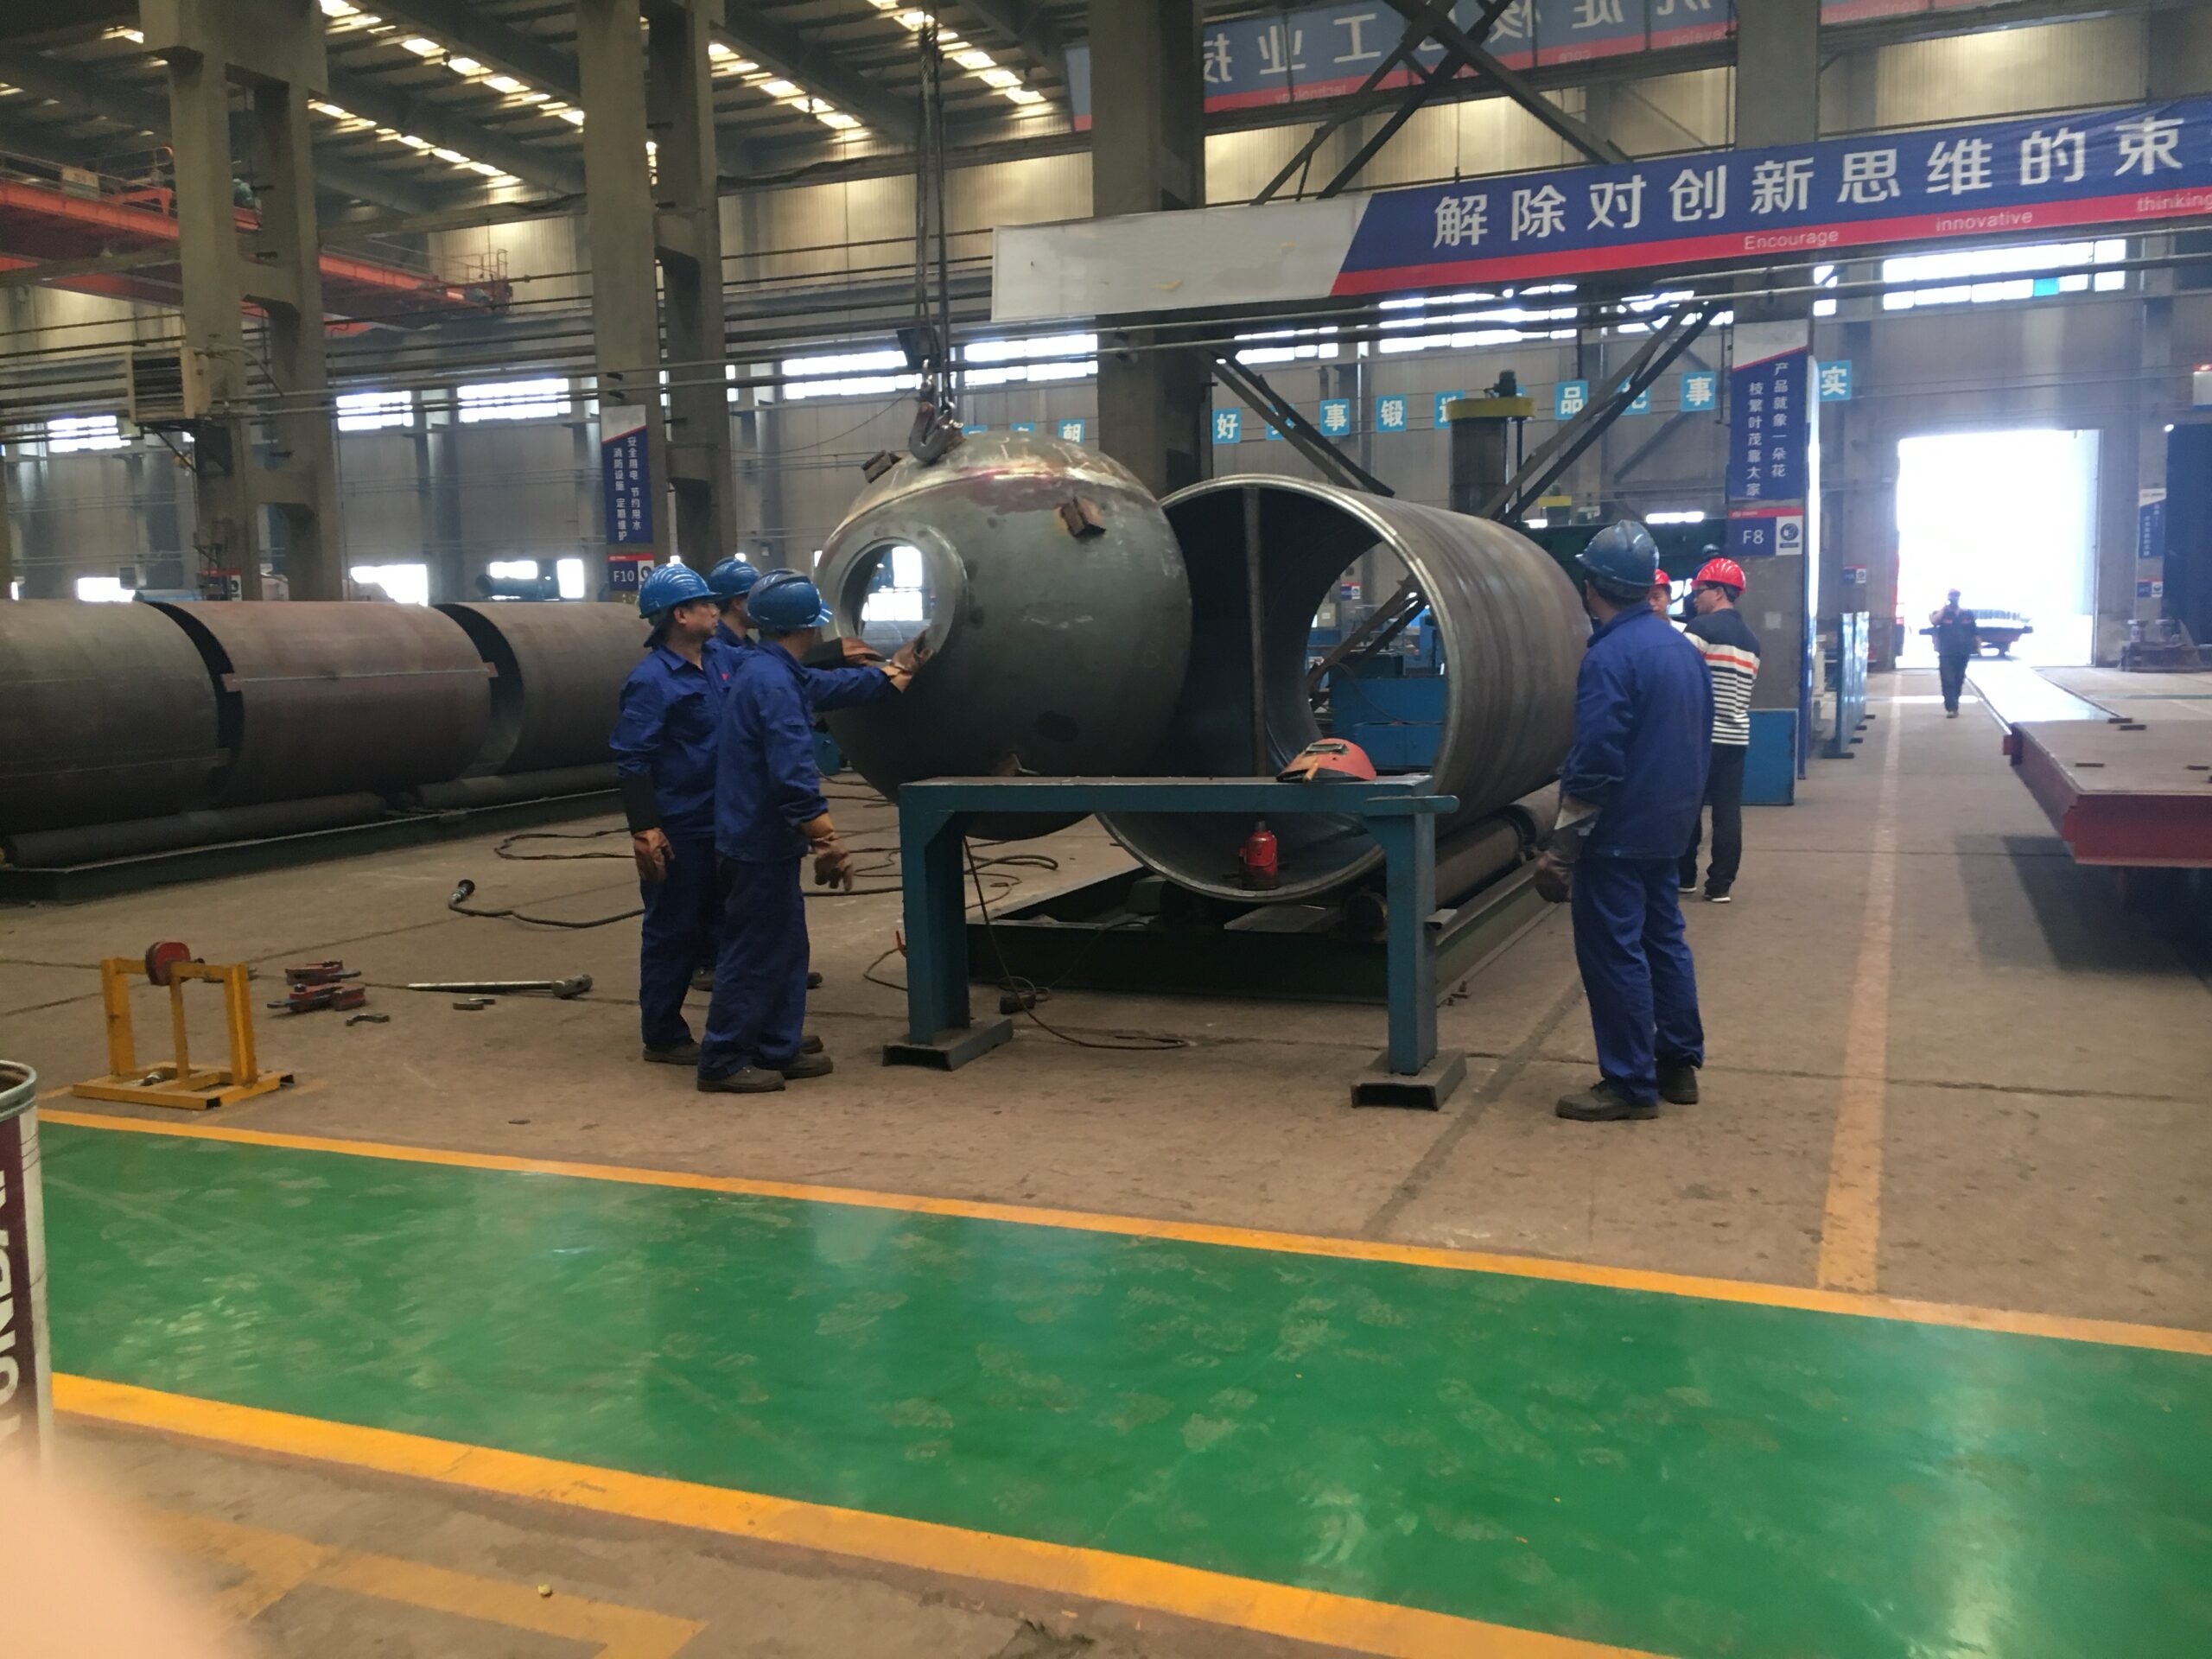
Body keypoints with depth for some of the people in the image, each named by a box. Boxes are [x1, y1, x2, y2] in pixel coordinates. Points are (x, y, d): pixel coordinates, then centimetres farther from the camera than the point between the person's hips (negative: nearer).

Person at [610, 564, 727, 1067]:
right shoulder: (651, 680, -15)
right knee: (672, 931, 1)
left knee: (719, 924, 16)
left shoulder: (712, 667, 10)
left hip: (716, 825, 9)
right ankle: (663, 1037, 12)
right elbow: (631, 761, -18)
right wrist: (644, 829, -24)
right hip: (677, 831, -9)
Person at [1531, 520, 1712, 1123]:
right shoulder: (1683, 648, 8)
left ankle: (1631, 1085, 5)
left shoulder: (1609, 657, -19)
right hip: (1669, 827, 9)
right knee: (1664, 940, 17)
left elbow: (1594, 763, -22)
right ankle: (1679, 1066, 26)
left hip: (1618, 833, -9)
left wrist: (1562, 847, -17)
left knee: (1613, 954, -1)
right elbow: (1700, 738, 16)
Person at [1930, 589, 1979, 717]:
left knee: (1959, 680, 10)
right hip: (1946, 653, -3)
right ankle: (1951, 708, -16)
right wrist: (1944, 608, -15)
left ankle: (1954, 706, 22)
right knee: (1948, 681, -11)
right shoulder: (1942, 613, 1)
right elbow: (1933, 622, -20)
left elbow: (1975, 632, 12)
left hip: (1962, 653, 3)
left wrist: (1978, 646, 6)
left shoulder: (1967, 614, 6)